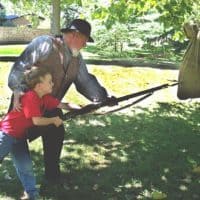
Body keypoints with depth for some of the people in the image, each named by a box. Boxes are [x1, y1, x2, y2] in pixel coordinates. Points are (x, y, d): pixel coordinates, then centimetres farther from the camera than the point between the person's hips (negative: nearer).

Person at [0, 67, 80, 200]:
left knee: (26, 166, 8)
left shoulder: (45, 98, 1)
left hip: (20, 136, 8)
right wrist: (54, 120, -14)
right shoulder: (30, 97, -24)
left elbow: (62, 105, 4)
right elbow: (37, 120, -28)